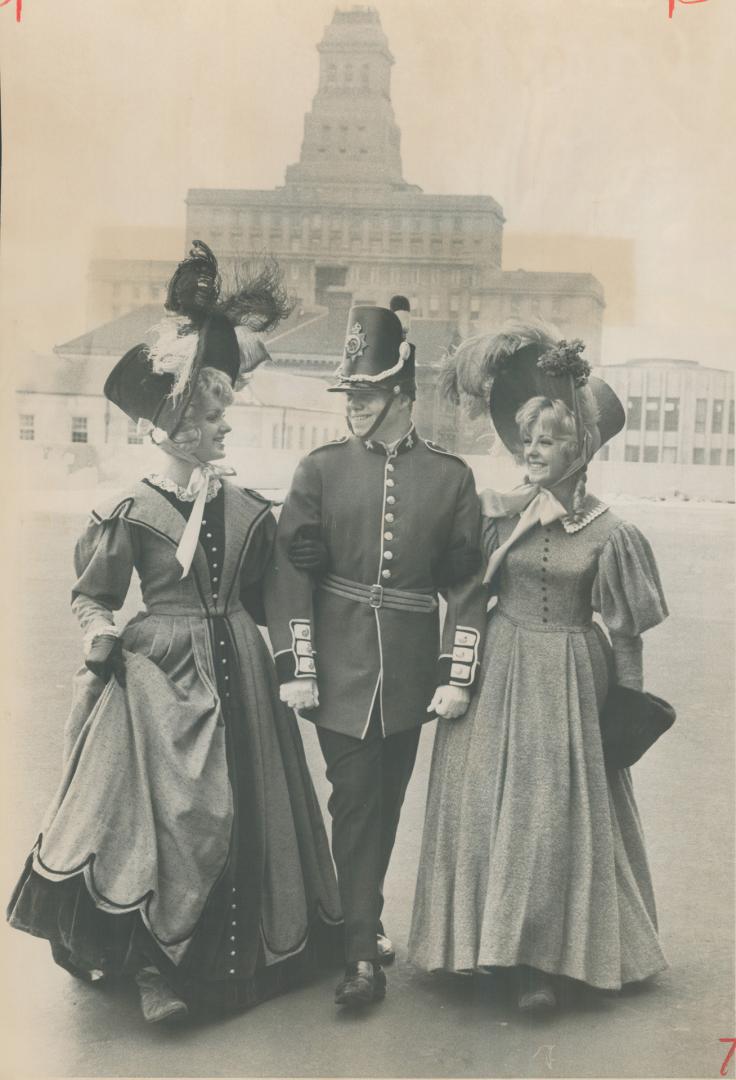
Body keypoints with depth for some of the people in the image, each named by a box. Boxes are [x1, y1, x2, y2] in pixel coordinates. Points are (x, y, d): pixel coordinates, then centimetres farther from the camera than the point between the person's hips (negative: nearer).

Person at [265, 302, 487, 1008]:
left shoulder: (450, 477, 1)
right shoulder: (320, 470, -2)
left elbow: (467, 582, 3)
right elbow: (290, 570, -3)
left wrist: (458, 674, -3)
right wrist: (295, 667, -8)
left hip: (409, 677, 2)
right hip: (341, 673, -2)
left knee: (387, 802, 14)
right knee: (356, 803, -3)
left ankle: (364, 917, 34)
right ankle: (363, 952, 7)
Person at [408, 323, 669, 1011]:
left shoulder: (607, 532, -6)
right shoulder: (501, 513, 1)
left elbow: (625, 629, 0)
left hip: (568, 677, -3)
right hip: (499, 669, 3)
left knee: (555, 811, -1)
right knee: (487, 803, 6)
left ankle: (544, 961, 10)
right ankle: (486, 940, 22)